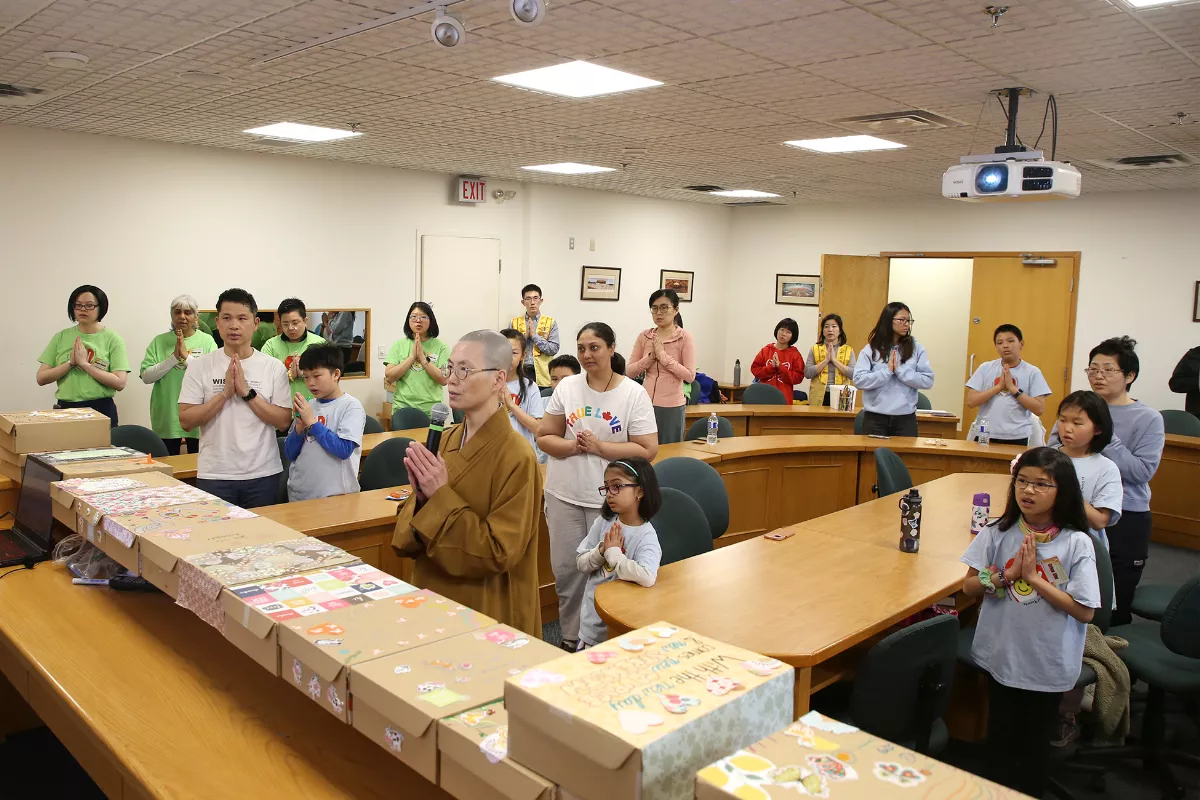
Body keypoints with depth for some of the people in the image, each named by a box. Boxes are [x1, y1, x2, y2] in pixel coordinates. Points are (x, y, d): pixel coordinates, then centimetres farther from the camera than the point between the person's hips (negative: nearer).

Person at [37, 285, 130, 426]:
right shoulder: (61, 337, 6)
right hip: (66, 408, 3)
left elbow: (120, 382, -13)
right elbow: (41, 378, 2)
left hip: (101, 409, -2)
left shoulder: (112, 339, -3)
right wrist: (71, 363, -11)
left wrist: (84, 363, -15)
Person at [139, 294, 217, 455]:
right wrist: (174, 357, -13)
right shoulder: (159, 341, 5)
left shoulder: (207, 341, 0)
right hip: (166, 416, 1)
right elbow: (146, 377, -3)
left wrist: (187, 356, -18)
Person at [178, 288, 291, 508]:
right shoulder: (199, 366, 0)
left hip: (263, 474, 0)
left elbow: (284, 422, -4)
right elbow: (186, 420, -5)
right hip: (214, 475, 0)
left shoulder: (274, 367, 0)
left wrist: (248, 393, -14)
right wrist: (225, 393, -15)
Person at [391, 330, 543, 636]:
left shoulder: (516, 457, -19)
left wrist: (440, 497, -23)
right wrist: (421, 498, -15)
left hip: (487, 615, -6)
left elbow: (498, 553, -21)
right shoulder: (446, 440, 1)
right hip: (433, 600, 7)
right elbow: (409, 535, 6)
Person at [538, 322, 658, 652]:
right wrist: (572, 445, -17)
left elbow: (648, 450, -10)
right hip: (564, 496, 3)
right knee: (566, 569, 10)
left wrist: (599, 447, -18)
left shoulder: (634, 394, -6)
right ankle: (571, 638, 27)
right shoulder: (567, 387, 3)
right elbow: (544, 438, 4)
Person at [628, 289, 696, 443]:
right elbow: (629, 371, 4)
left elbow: (690, 376, -13)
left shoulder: (685, 338, -5)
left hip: (672, 407, -3)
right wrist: (650, 356, -10)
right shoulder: (644, 337, 5)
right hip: (646, 404, 3)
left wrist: (663, 355, -15)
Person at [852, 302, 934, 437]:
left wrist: (900, 370, -12)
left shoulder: (916, 349, 4)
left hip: (906, 418, 1)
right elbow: (859, 381, -8)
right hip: (875, 417, -1)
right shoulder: (871, 350, 0)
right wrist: (887, 371, -15)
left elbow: (928, 380, -3)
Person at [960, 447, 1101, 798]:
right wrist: (1006, 576, -20)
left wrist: (1033, 577, -21)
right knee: (1000, 736, 17)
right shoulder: (998, 533, -7)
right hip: (1001, 654, 2)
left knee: (1034, 742, 16)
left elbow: (1085, 611, -17)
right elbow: (969, 586, -3)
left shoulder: (1077, 544, -15)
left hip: (1048, 664, -2)